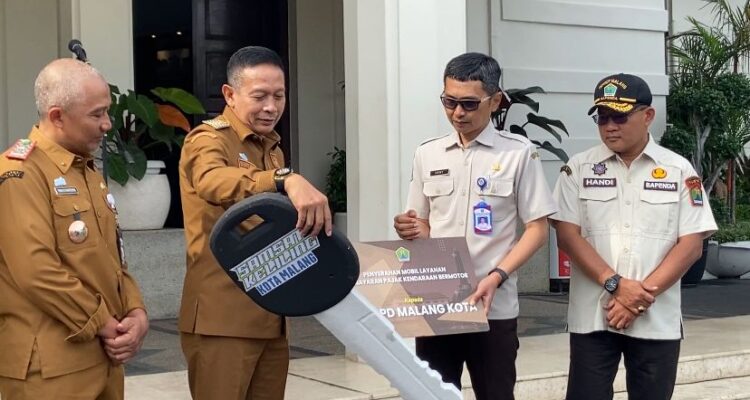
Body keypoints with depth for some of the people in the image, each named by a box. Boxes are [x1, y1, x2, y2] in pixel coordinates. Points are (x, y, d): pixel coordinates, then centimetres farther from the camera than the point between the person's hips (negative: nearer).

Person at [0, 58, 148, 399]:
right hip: (50, 365, -8)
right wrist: (103, 326, -14)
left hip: (103, 355, 9)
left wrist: (135, 312, 1)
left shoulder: (88, 171, 16)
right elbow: (38, 274, -21)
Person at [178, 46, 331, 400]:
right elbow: (212, 181, -33)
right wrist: (287, 180, -48)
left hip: (270, 315, 8)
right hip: (222, 318, -8)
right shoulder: (208, 139, -9)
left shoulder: (273, 148, 17)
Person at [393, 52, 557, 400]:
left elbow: (538, 228, -3)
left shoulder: (518, 153, -2)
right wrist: (410, 231, -8)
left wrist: (496, 277, -16)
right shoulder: (427, 154, 9)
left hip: (494, 307, -3)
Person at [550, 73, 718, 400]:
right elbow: (567, 236, -4)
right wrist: (615, 284, -15)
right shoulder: (578, 168, 3)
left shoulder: (679, 170, 3)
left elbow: (691, 245, -2)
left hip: (657, 319, 1)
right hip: (592, 316, 0)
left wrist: (641, 295, -11)